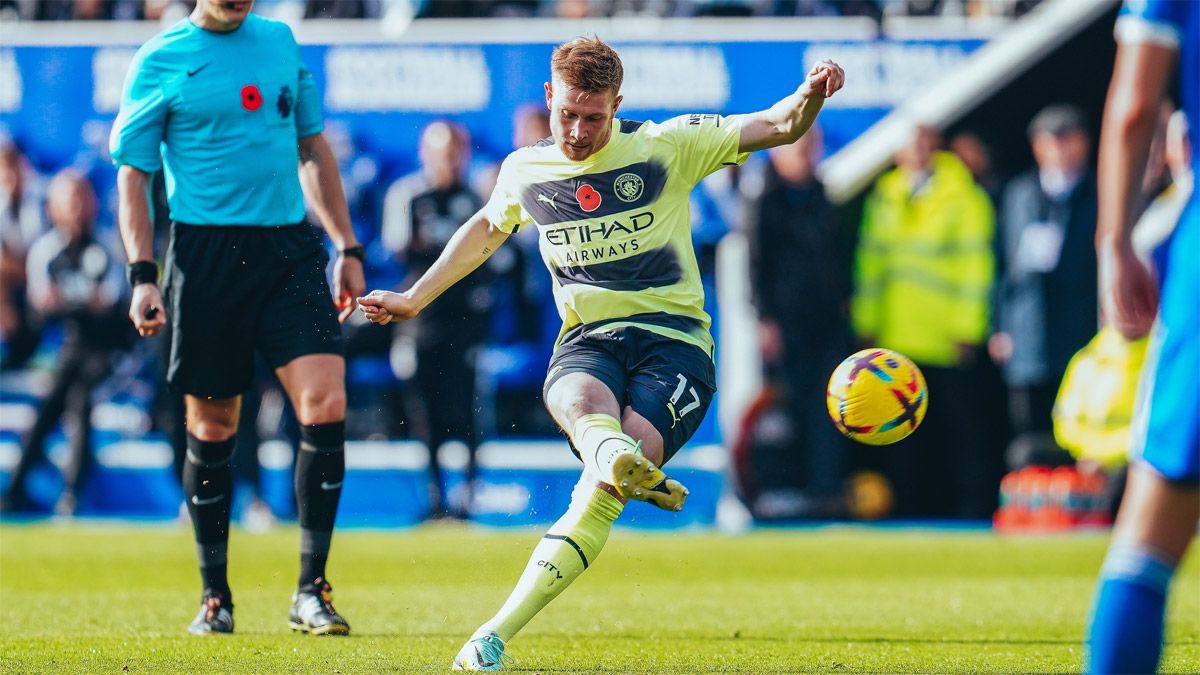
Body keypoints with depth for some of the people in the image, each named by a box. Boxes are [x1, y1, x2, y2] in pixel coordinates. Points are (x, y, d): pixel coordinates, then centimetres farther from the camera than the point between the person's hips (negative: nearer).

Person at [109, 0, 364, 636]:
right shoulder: (162, 59, 0)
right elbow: (132, 172, 1)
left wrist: (347, 248, 18)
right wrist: (142, 275, -8)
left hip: (290, 248, 3)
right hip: (206, 251, -3)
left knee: (326, 403, -12)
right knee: (211, 428, 3)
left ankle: (311, 591, -4)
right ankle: (215, 596, 18)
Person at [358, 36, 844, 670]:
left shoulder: (667, 146, 1)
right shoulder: (524, 170, 11)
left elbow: (777, 126, -3)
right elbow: (486, 228, 34)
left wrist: (811, 94, -25)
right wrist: (414, 298, 38)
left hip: (672, 338, -3)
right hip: (587, 341, 3)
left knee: (600, 492, -25)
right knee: (581, 400, -38)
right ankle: (615, 457, -74)